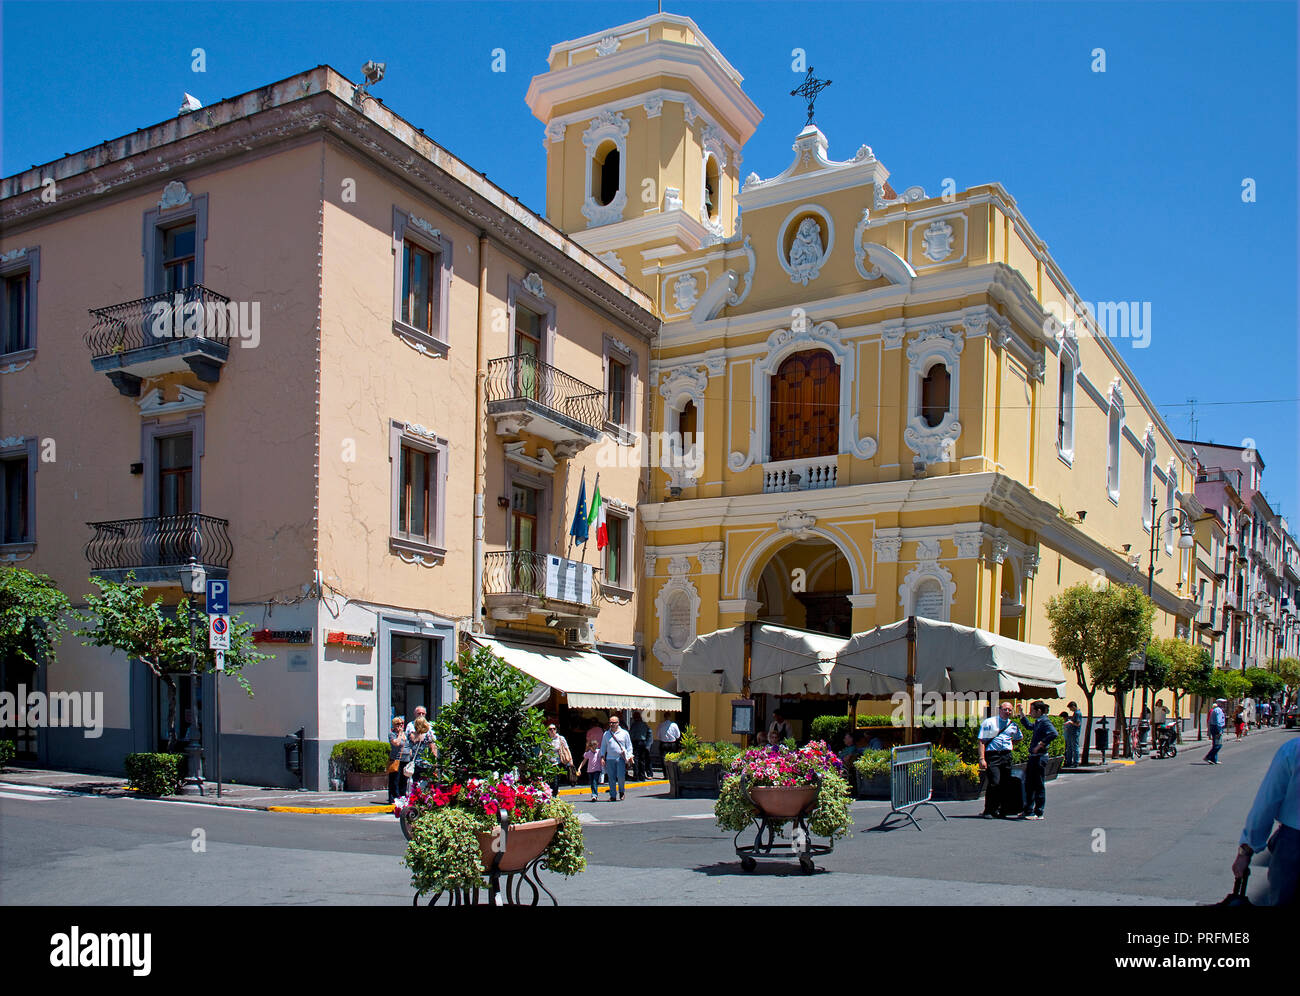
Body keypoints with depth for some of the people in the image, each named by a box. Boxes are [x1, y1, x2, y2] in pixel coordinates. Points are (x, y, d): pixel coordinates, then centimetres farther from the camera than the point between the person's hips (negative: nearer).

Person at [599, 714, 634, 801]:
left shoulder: (624, 733, 8)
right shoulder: (606, 734, 14)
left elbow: (629, 745, 10)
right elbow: (603, 746, 18)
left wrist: (629, 755, -1)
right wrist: (602, 756, 7)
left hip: (621, 758, -2)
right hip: (609, 759, 2)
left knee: (621, 777, -9)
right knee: (611, 778, 0)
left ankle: (621, 792, 17)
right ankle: (613, 796, 8)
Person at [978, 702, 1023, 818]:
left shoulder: (1013, 725, 15)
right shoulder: (989, 722, 0)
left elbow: (1018, 737, 37)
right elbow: (982, 741, -4)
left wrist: (1011, 745, 18)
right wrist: (982, 759, -14)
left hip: (1007, 756, 5)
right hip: (992, 755, -5)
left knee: (1005, 784, 3)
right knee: (994, 783, -16)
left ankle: (998, 809, 16)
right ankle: (988, 811, -8)